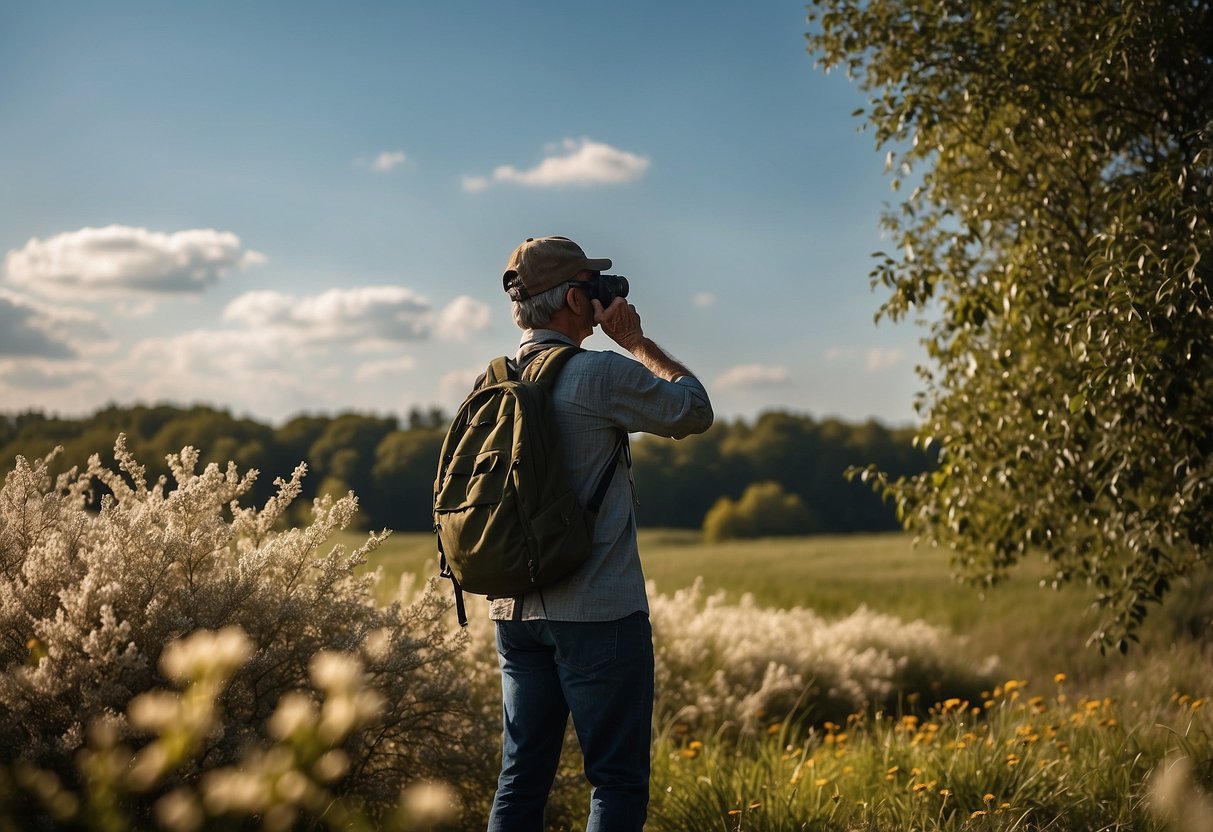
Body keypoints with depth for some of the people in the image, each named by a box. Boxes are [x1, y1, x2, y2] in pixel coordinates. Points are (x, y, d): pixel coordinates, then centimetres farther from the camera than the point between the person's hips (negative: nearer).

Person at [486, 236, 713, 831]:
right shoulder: (601, 374, -14)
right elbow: (696, 411, -1)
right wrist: (636, 340, 5)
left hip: (515, 610, 7)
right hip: (597, 613, -7)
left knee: (521, 778, 12)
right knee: (618, 782, 1)